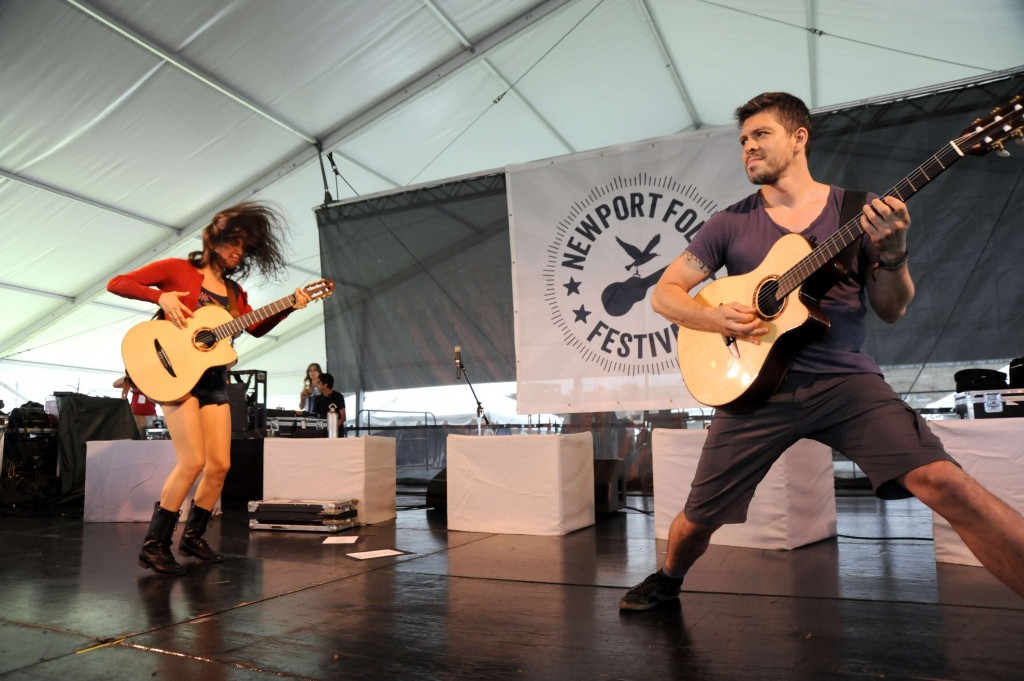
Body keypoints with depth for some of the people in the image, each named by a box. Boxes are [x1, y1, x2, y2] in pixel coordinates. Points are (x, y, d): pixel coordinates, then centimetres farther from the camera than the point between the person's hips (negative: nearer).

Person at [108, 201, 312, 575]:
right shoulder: (177, 269, 0)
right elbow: (117, 283, -3)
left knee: (220, 465, 3)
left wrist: (289, 307, -5)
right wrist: (162, 296, -16)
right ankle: (154, 545, -2)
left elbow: (256, 328, 6)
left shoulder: (233, 291, 16)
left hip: (213, 379, 7)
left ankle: (193, 536, 21)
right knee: (193, 462, -16)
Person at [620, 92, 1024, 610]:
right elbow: (664, 293, 5)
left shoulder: (859, 211, 7)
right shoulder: (731, 224, 6)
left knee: (940, 480, -23)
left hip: (844, 379, 0)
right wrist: (716, 318, -14)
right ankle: (668, 579, 36)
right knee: (698, 517, 5)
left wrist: (892, 252, -14)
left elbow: (891, 310, 6)